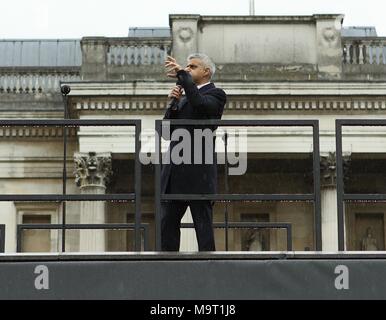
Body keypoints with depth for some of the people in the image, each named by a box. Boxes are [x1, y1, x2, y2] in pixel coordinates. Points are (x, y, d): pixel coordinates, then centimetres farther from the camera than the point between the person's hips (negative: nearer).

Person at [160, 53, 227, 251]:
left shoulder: (215, 94, 0)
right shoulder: (184, 97, 23)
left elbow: (200, 103, -24)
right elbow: (168, 130, 15)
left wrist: (182, 75, -18)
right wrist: (174, 103, 0)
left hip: (198, 171, -7)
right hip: (175, 170, 8)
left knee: (203, 225, -4)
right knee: (167, 222, 5)